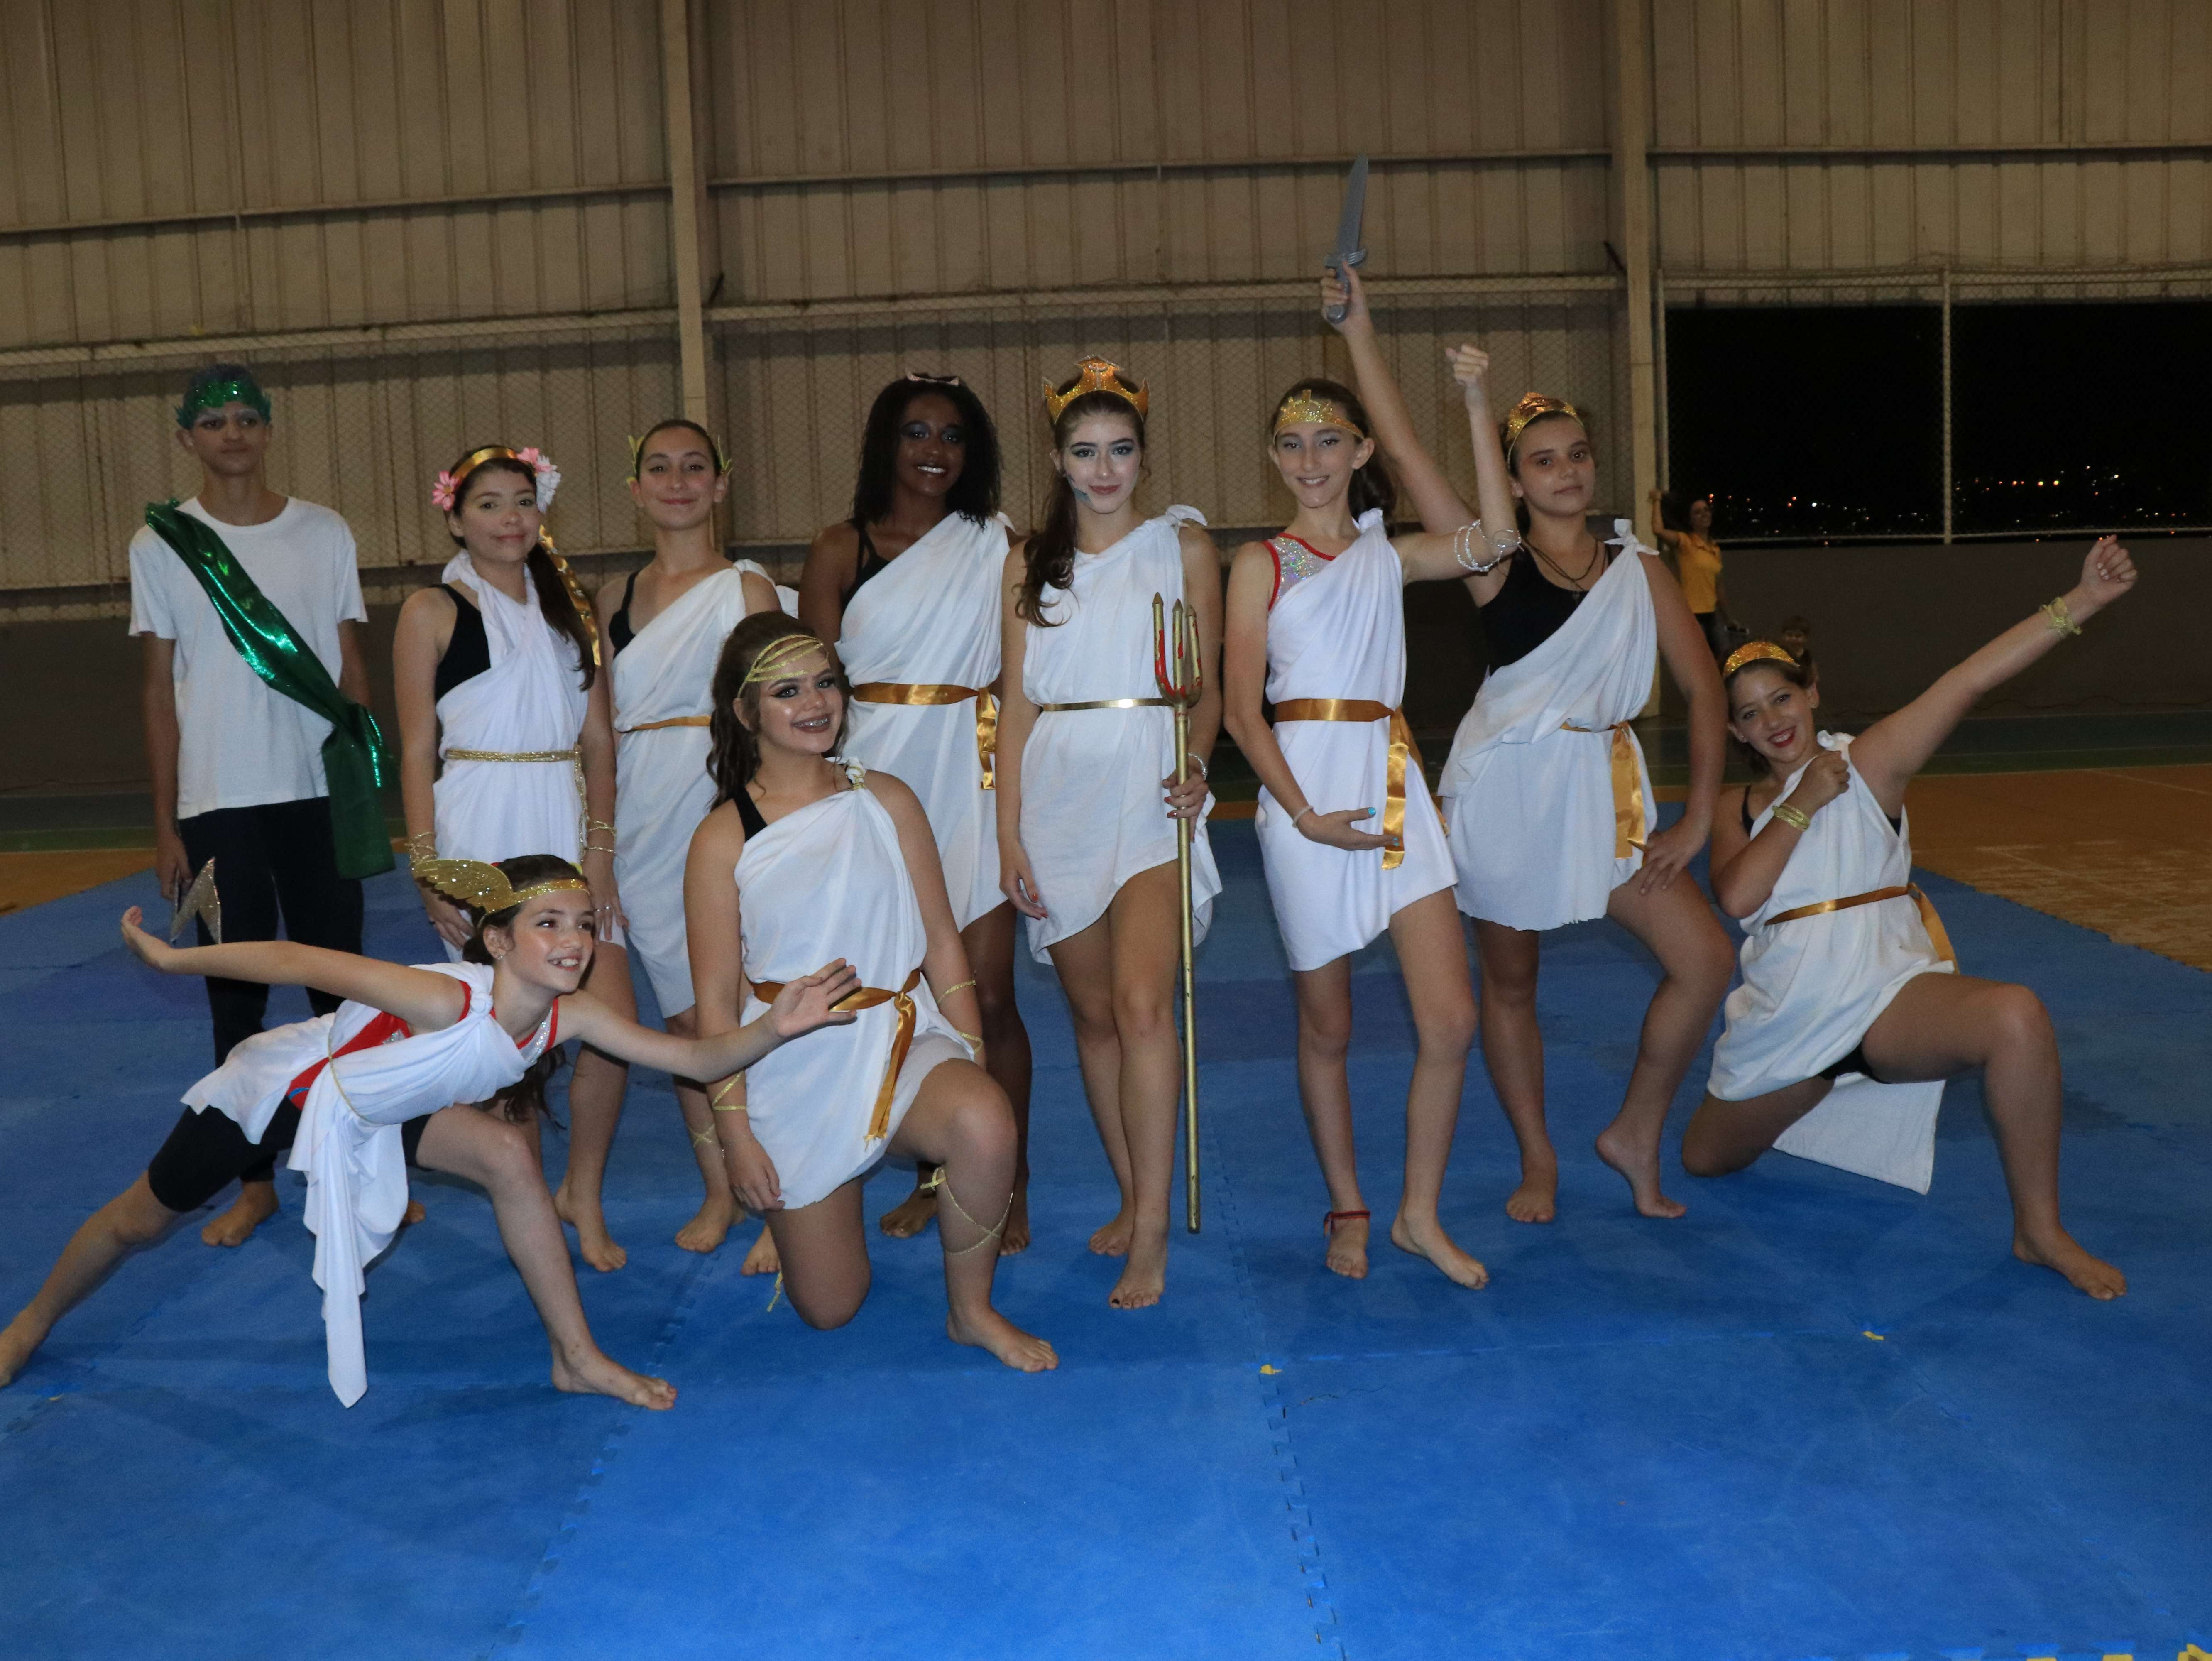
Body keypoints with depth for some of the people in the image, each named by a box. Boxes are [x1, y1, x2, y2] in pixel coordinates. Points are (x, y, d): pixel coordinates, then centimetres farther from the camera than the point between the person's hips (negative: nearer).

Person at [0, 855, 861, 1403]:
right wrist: (169, 958, -24)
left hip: (373, 1110, 4)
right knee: (144, 1218, 15)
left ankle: (576, 1358, -5)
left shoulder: (568, 1015, -25)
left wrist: (776, 1026, -46)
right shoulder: (448, 1000, -41)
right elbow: (302, 962, -32)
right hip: (279, 1088, -4)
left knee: (508, 1154, -16)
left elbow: (697, 1057, -29)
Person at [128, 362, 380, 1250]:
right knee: (237, 995, 6)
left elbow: (352, 667, 9)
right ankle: (254, 1183, 17)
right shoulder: (162, 544, 4)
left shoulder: (324, 533, 6)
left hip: (319, 792, 1)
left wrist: (374, 790, 4)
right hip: (218, 803, 0)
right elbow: (161, 689, 4)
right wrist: (165, 826, 1)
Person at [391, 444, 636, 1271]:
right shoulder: (432, 611, 1)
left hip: (569, 823, 4)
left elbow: (598, 737, 10)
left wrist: (599, 846, -1)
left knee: (614, 1021, -4)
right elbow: (417, 750, -1)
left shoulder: (568, 607, 14)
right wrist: (427, 868, -8)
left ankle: (583, 1195, 15)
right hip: (480, 832, -4)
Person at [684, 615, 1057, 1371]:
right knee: (828, 1309, 5)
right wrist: (734, 1131, -7)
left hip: (903, 1038, 1)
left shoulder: (886, 802, 2)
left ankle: (971, 1309, -8)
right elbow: (716, 998, -3)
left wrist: (971, 1054, -6)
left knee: (984, 1121, -35)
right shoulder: (723, 840, -4)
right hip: (793, 1068, -1)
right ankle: (788, 1218, 42)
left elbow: (941, 941, 2)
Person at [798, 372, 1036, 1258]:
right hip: (878, 775, 1)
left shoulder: (997, 544, 8)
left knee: (986, 994, -3)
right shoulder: (842, 547, 6)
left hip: (974, 772, 0)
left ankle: (1008, 1184, 12)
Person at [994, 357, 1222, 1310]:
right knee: (1093, 1013, 8)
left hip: (1150, 790, -3)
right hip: (1059, 788, 3)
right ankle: (1132, 1198, 23)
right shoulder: (1030, 562, 11)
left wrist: (1195, 767, -13)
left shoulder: (1183, 544, 7)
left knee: (1142, 1004, -17)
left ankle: (1151, 1239, -12)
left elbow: (1207, 686, 6)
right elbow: (1017, 704, 8)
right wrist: (1008, 832, 1)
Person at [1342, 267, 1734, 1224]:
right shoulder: (1497, 563, -5)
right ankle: (1537, 1161, 28)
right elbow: (1401, 448, -12)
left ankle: (1635, 1136, 14)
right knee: (1508, 982, 9)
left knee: (1705, 959, -6)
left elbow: (1702, 687, 3)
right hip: (1506, 789, -2)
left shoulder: (1639, 569, 3)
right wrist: (1358, 329, -14)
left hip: (1604, 789, 3)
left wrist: (1697, 819, -4)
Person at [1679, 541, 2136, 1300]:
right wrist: (1802, 804, -13)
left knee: (2017, 1017, -35)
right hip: (1784, 1021, 4)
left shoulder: (1869, 763, -2)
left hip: (1888, 992, -4)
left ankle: (2039, 1230, -18)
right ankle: (1811, 1095, 48)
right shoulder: (1737, 809, 7)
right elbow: (1738, 896, -13)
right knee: (1704, 1160, 14)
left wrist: (2081, 601, -26)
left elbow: (1971, 679, -16)